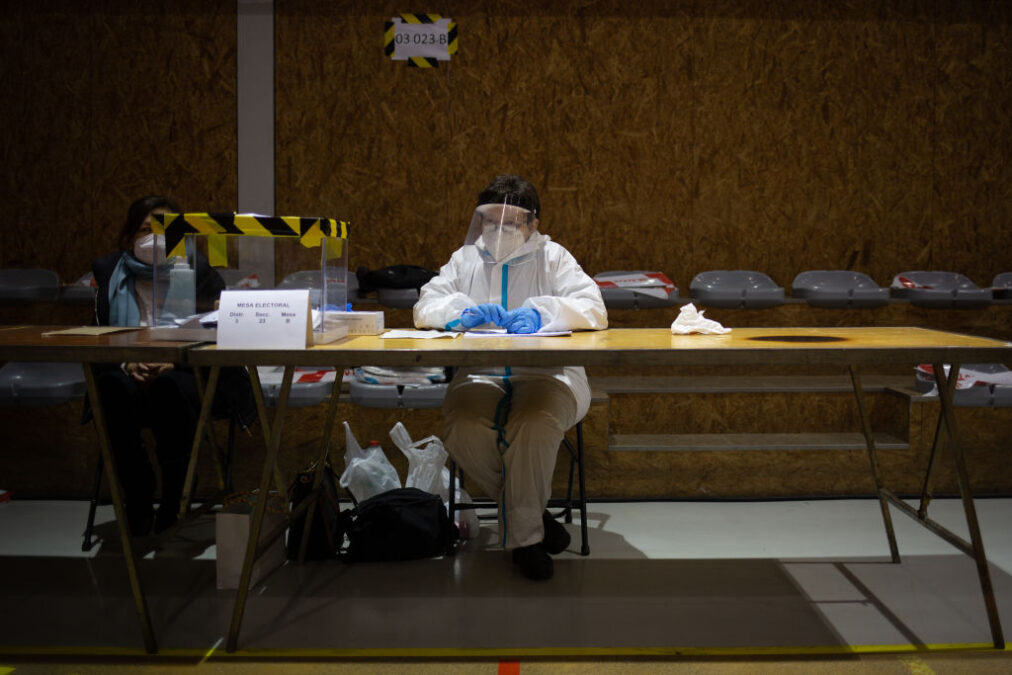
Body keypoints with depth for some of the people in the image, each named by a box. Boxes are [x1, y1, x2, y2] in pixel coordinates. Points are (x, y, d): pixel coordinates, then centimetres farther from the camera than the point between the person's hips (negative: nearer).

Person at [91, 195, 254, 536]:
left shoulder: (198, 271, 5)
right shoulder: (110, 271, 13)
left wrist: (172, 362, -20)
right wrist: (126, 363, -13)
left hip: (190, 375, -2)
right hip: (130, 377, 2)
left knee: (169, 386, -36)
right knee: (113, 385, -32)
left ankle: (173, 503, -23)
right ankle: (138, 504, -24)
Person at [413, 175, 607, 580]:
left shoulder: (553, 257, 11)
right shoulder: (466, 259, 18)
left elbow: (593, 309, -3)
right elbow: (425, 307, 7)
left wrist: (542, 313, -23)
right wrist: (463, 311, -15)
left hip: (546, 373, -2)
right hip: (480, 374, 2)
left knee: (535, 424, -36)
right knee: (462, 428, -31)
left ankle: (522, 533, -13)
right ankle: (533, 512, -7)